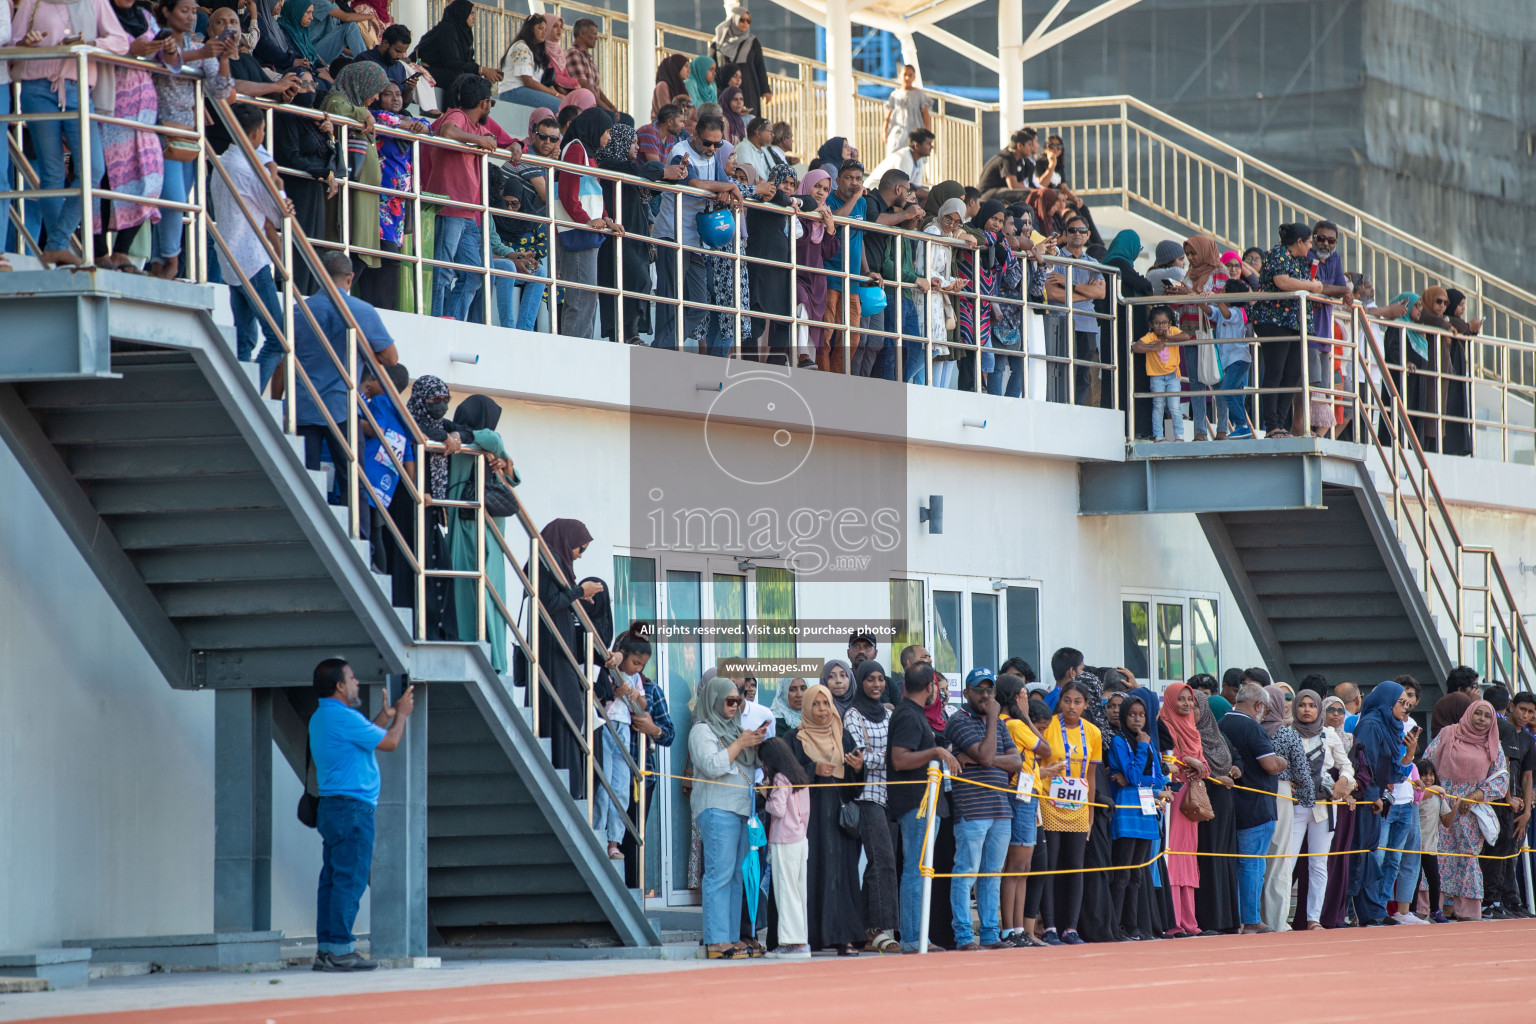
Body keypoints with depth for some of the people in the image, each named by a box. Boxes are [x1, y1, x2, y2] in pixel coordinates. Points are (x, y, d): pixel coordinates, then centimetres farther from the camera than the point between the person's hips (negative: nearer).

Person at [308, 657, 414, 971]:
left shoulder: (320, 718, 17)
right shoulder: (342, 717, -15)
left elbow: (368, 737, 26)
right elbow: (389, 742, -9)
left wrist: (386, 716, 26)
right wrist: (401, 714, 7)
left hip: (331, 806, 10)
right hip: (352, 807, -10)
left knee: (332, 879, 10)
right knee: (350, 880, -9)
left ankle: (325, 949, 10)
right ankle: (340, 949, -11)